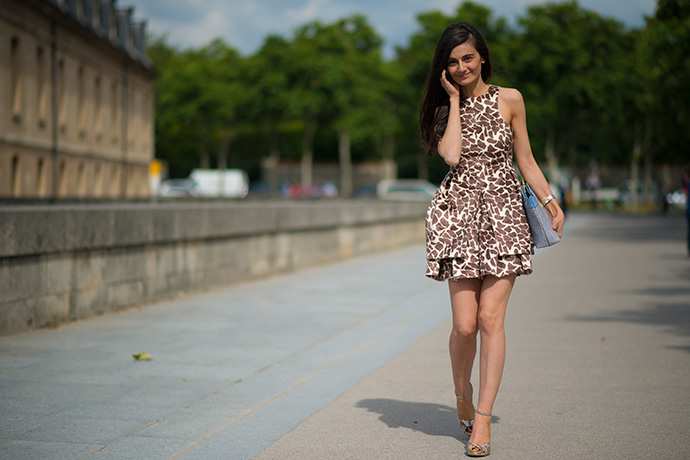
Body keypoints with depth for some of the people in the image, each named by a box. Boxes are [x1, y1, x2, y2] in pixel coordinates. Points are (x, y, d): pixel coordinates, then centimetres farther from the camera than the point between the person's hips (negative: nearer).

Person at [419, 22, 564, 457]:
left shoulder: (509, 100, 7)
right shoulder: (444, 108, 9)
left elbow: (526, 160, 12)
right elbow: (452, 155, -11)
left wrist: (552, 202, 3)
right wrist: (455, 99, -2)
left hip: (505, 215, 0)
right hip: (459, 215, 0)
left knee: (490, 318, -8)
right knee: (465, 324, -6)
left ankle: (483, 418, 1)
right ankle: (463, 395, 23)